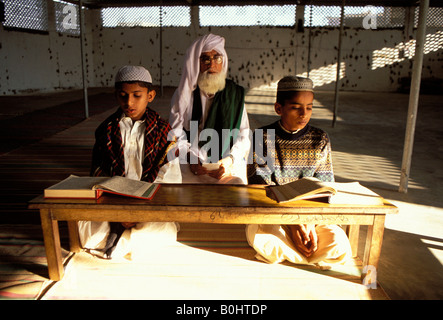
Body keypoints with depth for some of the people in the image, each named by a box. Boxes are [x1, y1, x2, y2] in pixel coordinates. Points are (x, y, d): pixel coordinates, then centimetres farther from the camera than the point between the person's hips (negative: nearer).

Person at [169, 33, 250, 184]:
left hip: (228, 165, 1)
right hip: (191, 165, -1)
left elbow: (244, 135, 3)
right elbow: (176, 132, 3)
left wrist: (230, 159, -13)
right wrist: (189, 157, -14)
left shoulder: (236, 93, 7)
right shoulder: (183, 94, 6)